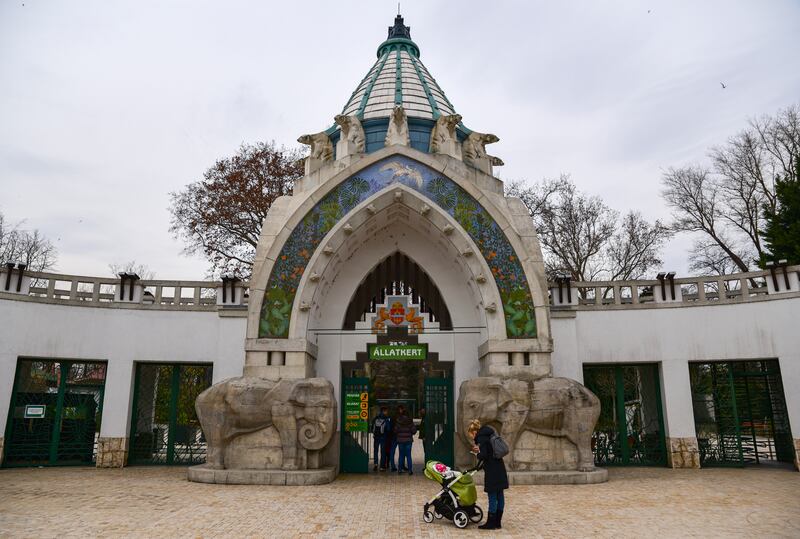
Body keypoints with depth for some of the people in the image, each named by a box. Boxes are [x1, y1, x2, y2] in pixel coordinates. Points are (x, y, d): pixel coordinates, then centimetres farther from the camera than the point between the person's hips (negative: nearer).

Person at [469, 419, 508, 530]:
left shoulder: (481, 438, -12)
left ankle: (491, 523, 8)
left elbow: (484, 456, -18)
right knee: (499, 495, 12)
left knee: (492, 496, 0)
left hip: (492, 471, -9)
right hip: (499, 468, 9)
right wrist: (480, 450, 15)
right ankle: (498, 522, 21)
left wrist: (477, 454, 2)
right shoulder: (488, 434, 14)